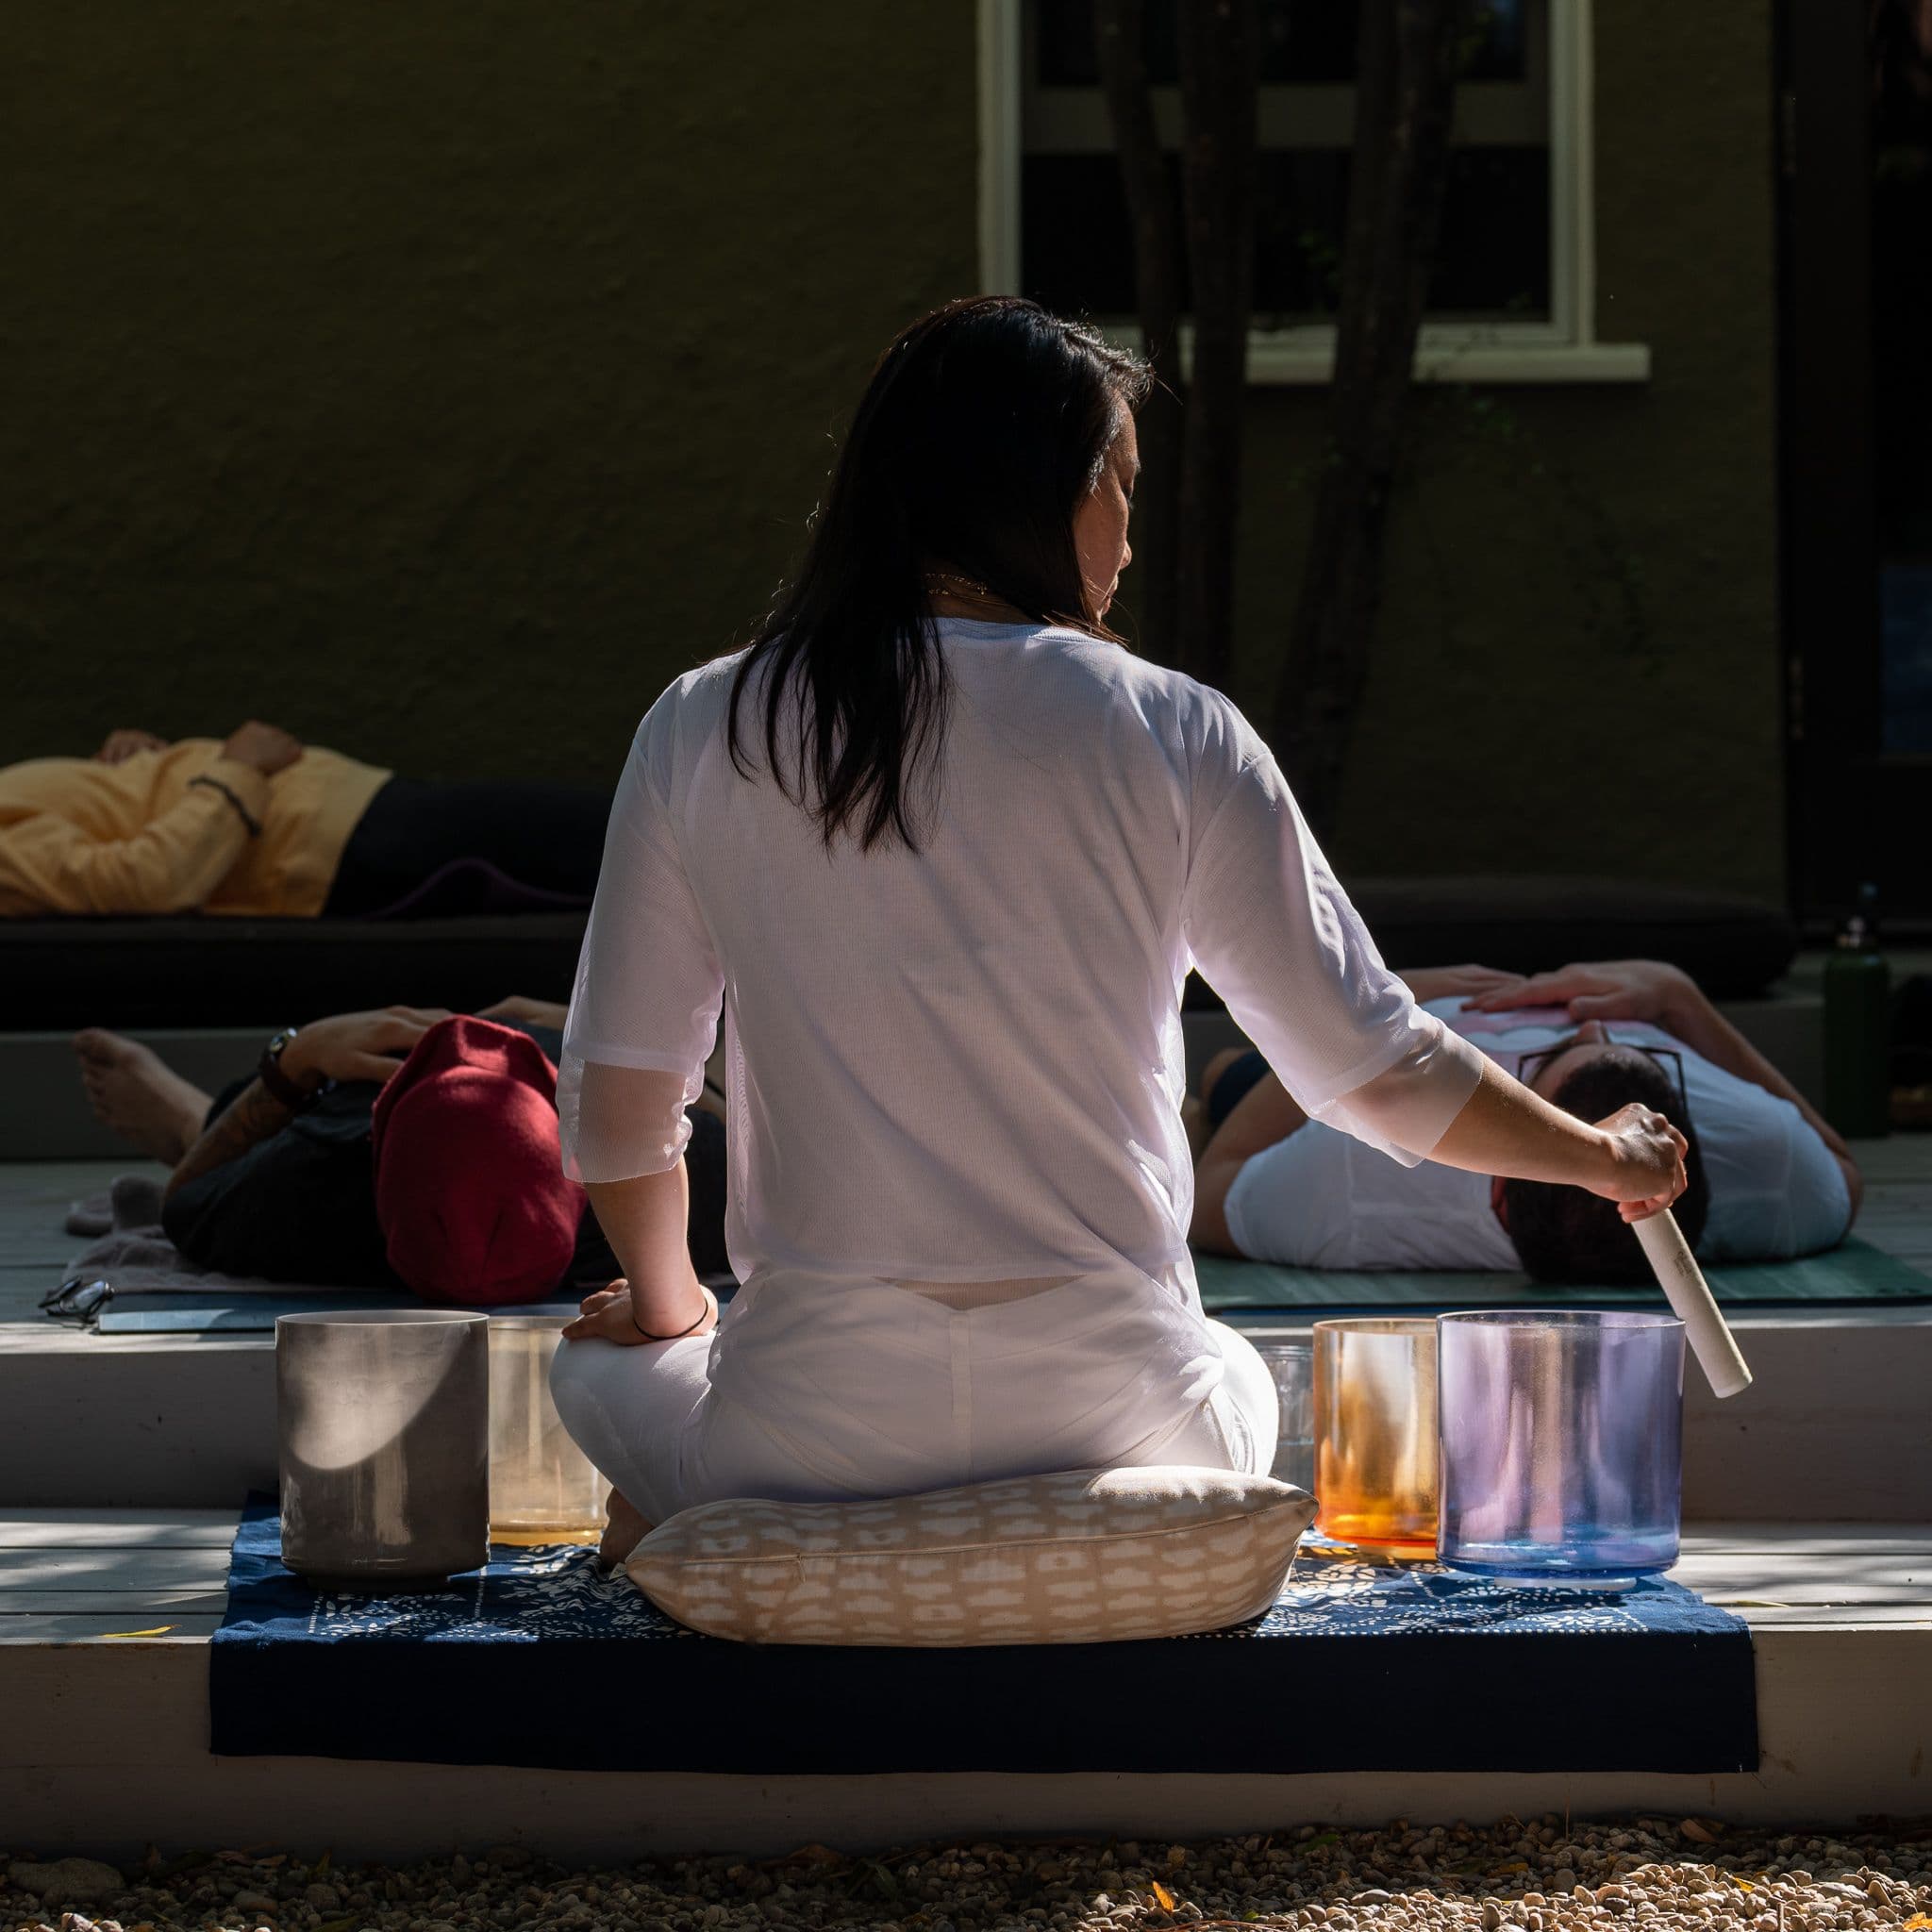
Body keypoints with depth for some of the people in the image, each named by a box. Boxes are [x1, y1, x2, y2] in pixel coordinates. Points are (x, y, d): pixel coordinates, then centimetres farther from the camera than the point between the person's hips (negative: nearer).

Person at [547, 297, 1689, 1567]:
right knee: (1236, 1383, 37)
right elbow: (1377, 1070, 2)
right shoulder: (1170, 738, -3)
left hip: (814, 1423, 0)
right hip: (1105, 1405, 0)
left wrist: (666, 1305, 27)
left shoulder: (701, 734, 0)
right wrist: (1602, 1156, 21)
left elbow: (616, 1113, 6)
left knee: (603, 1361, 34)